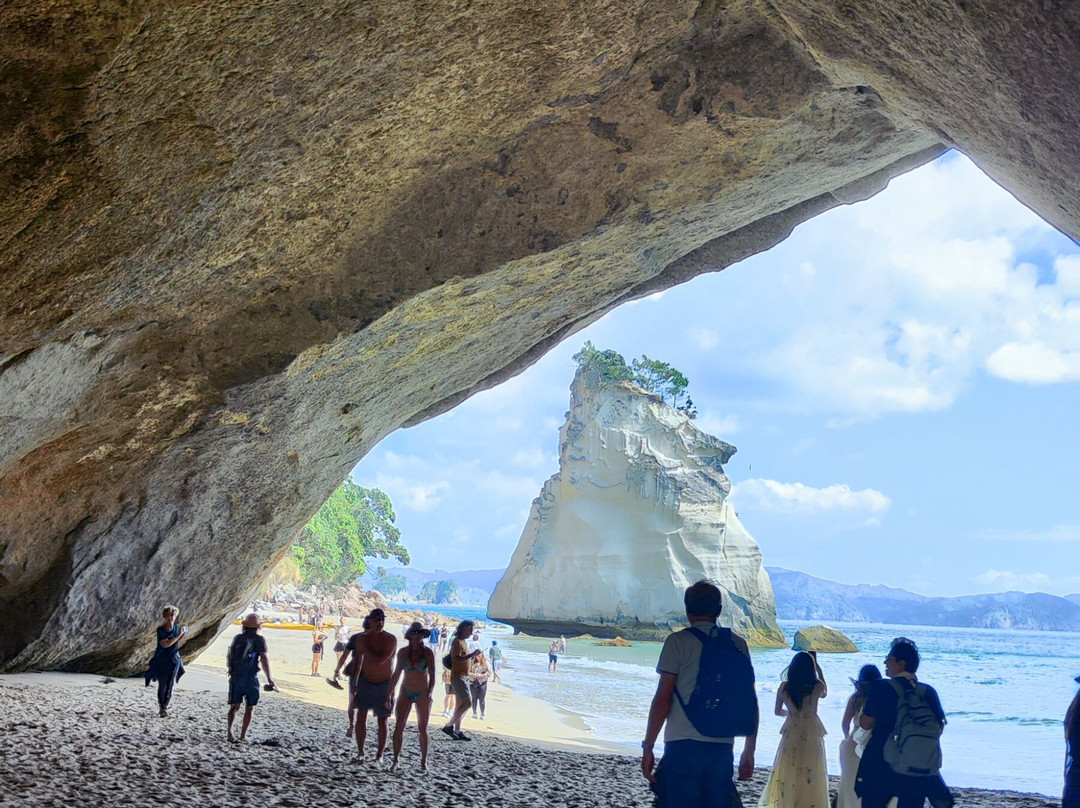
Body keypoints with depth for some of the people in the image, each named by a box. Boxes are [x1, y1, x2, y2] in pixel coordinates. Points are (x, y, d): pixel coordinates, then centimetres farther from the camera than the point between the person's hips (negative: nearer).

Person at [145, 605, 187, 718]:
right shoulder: (161, 630, -13)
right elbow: (165, 644, -26)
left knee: (170, 685, 4)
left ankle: (165, 707, 18)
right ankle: (161, 707, 16)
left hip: (174, 661, 3)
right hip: (161, 661, -3)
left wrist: (183, 635, -2)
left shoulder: (176, 628, 0)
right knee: (162, 685, 3)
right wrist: (179, 635, -25)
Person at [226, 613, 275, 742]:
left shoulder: (237, 638, 5)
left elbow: (228, 658, 13)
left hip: (235, 677, 3)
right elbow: (264, 659, -15)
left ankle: (229, 730, -5)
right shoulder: (259, 639, -8)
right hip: (251, 678, -3)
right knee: (249, 708, 10)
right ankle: (243, 735, 9)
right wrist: (269, 679, -12)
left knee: (235, 706, 13)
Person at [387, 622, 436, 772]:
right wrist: (388, 695, 6)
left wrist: (429, 693, -25)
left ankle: (423, 761, 14)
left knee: (422, 728, 5)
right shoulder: (403, 652, -1)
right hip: (406, 693, 2)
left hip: (422, 695, -2)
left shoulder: (428, 653, -8)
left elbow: (432, 676, -10)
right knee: (398, 726, -5)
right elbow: (396, 675, 6)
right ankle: (395, 760, 1)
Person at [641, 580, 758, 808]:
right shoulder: (738, 644, 8)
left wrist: (647, 747, 0)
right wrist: (749, 752, 18)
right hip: (722, 748, 4)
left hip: (683, 746, -4)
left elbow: (662, 701, -7)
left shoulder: (678, 642, -3)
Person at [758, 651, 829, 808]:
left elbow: (777, 711, 6)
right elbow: (825, 693, 16)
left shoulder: (784, 687, -6)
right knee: (811, 773, 6)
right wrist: (819, 669, 20)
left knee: (789, 772, 9)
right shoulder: (816, 686, -9)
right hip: (812, 734, -1)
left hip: (791, 733, 1)